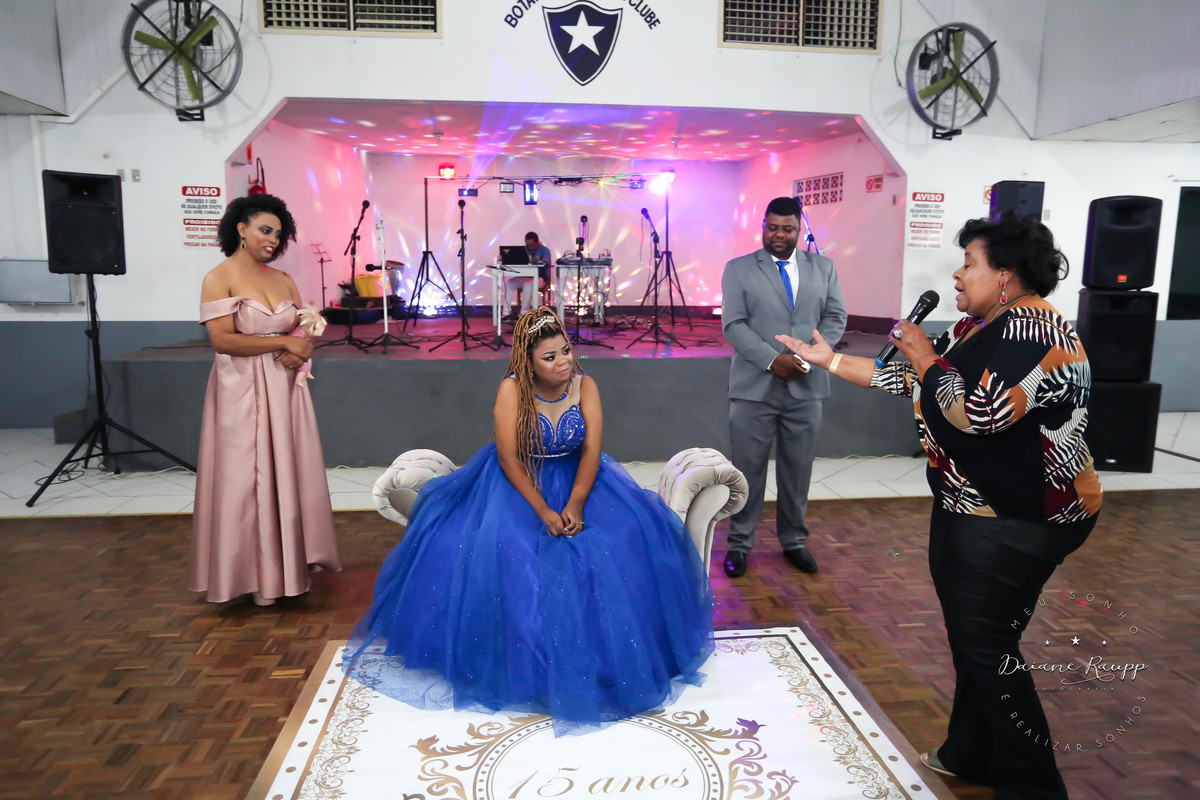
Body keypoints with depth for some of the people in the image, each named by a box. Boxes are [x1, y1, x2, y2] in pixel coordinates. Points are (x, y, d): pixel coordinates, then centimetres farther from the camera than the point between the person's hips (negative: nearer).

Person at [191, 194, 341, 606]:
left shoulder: (283, 279, 11)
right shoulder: (219, 279, -5)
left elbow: (306, 331, 12)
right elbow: (223, 340, -15)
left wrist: (299, 353, -10)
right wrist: (284, 342, -15)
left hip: (285, 390, 5)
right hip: (243, 393, -5)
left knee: (288, 475, 8)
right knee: (247, 480, 1)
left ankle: (287, 565, 19)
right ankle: (255, 573, 12)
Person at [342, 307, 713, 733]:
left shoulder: (584, 386, -7)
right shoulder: (512, 389, -15)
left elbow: (591, 450, -11)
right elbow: (509, 459, -17)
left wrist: (575, 504, -24)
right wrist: (543, 512, -23)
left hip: (576, 479, 3)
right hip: (518, 483, -2)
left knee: (628, 534, -15)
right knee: (500, 549, -24)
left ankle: (607, 653, 4)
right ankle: (519, 660, -2)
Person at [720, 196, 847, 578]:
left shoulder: (823, 267, 10)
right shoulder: (738, 269, 2)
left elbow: (835, 317, 7)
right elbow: (733, 324, -6)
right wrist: (772, 360, -17)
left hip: (806, 387, 3)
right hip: (755, 387, -2)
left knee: (798, 469, 11)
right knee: (748, 469, 4)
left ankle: (794, 540, 27)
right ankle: (739, 543, 18)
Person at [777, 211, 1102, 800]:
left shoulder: (1031, 331, -20)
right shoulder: (978, 327, 10)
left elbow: (977, 413, -30)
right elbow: (907, 379, 13)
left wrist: (926, 359, -16)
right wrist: (829, 360, 12)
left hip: (1015, 523, -10)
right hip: (970, 509, 10)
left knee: (987, 647, -2)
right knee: (969, 636, 18)